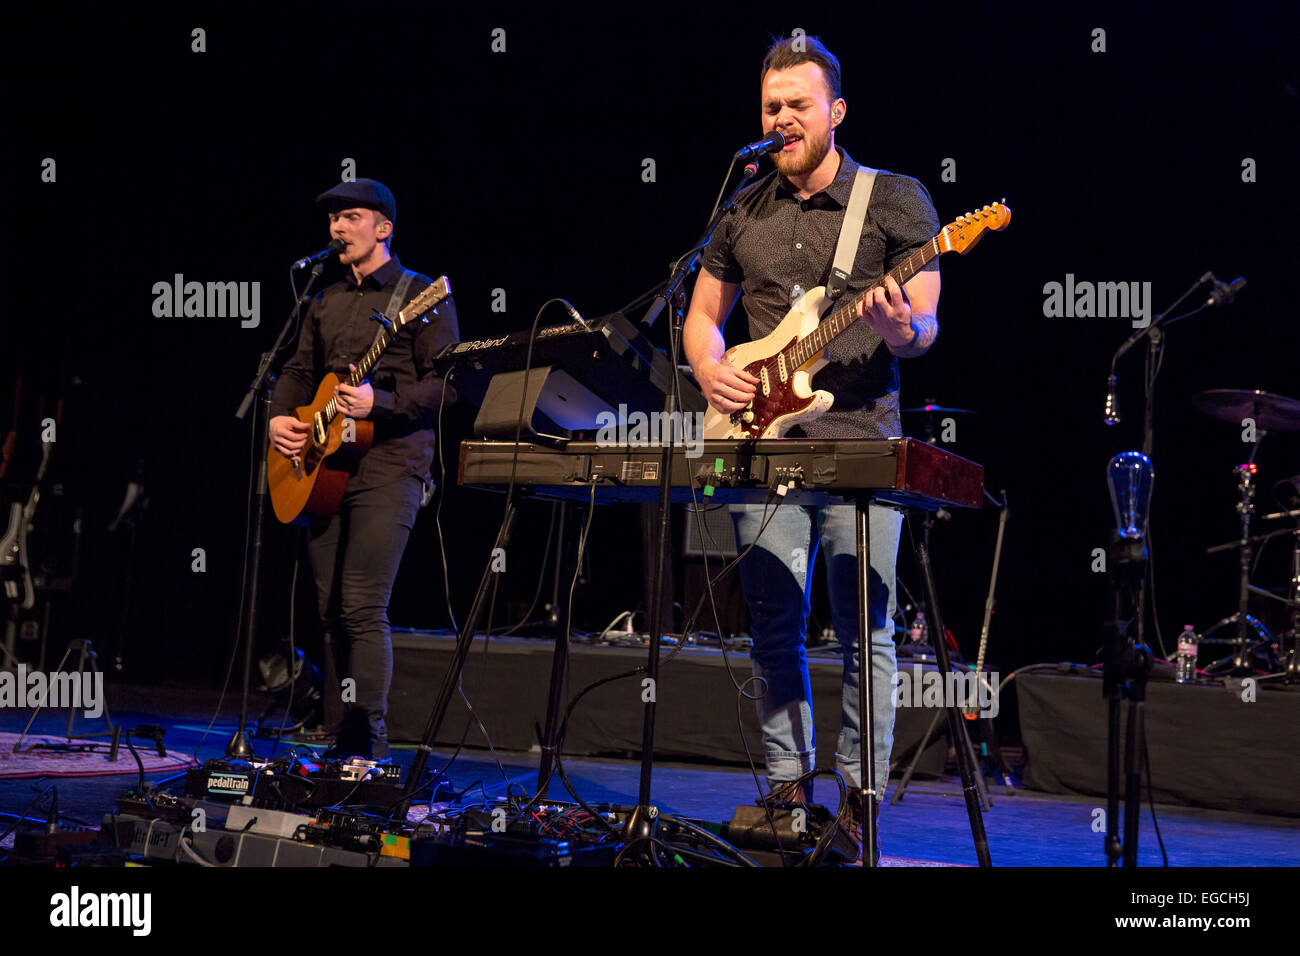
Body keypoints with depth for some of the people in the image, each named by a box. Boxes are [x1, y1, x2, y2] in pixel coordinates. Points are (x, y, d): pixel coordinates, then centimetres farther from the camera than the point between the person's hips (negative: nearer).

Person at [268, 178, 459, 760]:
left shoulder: (422, 295, -2)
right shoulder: (325, 302, 19)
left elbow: (447, 383, -9)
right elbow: (300, 369, 23)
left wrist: (379, 402, -21)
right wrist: (279, 418, 4)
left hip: (389, 466, -7)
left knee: (362, 609, -15)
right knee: (331, 611, 7)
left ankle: (367, 745, -13)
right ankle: (341, 740, 13)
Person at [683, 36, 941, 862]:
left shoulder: (895, 200, 3)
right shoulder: (744, 213, 15)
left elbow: (925, 328, -1)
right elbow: (703, 313, 23)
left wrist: (902, 328, -24)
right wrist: (710, 370, 1)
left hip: (861, 439, -4)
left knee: (865, 625, -4)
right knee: (774, 626, 4)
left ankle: (862, 799, 3)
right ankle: (789, 788, 13)